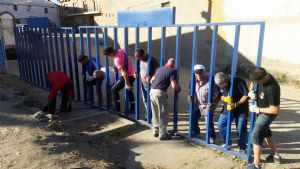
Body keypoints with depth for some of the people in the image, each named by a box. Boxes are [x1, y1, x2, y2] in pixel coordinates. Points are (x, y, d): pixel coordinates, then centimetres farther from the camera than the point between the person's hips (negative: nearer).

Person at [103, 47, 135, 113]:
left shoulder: (117, 60, -24)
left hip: (127, 76, -9)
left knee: (114, 89, 4)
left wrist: (127, 84, -20)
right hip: (132, 74, 9)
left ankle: (117, 109, 7)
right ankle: (132, 109, 27)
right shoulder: (120, 50, 1)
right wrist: (117, 68, 9)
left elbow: (124, 72, -25)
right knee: (129, 91, 22)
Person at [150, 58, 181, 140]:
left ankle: (155, 131, 32)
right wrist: (178, 88, 8)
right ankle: (162, 135, 14)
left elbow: (151, 80, 24)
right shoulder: (172, 70, -3)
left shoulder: (160, 68, 18)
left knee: (155, 113, 20)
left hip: (152, 91, 7)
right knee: (163, 115, 6)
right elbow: (174, 86, -13)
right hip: (160, 93, -7)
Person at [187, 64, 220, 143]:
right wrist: (190, 96, -11)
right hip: (199, 103, 6)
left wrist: (213, 104, -34)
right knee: (193, 117, 10)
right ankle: (195, 131, 38)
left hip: (208, 104, -6)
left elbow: (218, 95, -24)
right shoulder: (195, 81, -11)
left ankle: (212, 137, 13)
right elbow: (193, 91, 9)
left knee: (208, 121, -12)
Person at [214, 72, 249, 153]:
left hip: (241, 110, -6)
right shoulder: (221, 85, -4)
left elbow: (247, 95, -22)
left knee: (241, 130, -2)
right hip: (227, 109, 6)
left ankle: (242, 148, 18)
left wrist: (236, 104, -28)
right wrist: (224, 98, -17)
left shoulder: (239, 82, -22)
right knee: (221, 125, 5)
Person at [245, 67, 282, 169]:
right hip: (262, 111, 9)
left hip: (268, 113, -9)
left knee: (256, 135, -7)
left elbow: (275, 110, -31)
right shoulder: (262, 76, -14)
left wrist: (257, 109, -24)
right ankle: (276, 156, 42)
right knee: (266, 133, 23)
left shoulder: (272, 88, -37)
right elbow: (252, 82, 8)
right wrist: (251, 92, -12)